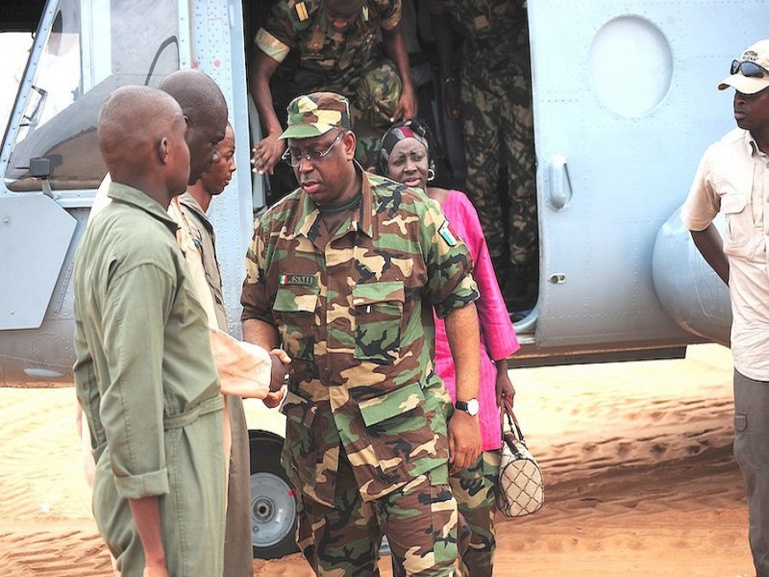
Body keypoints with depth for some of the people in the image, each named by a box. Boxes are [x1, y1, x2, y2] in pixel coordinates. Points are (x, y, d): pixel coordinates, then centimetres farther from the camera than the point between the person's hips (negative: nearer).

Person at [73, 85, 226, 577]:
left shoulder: (102, 232, 12)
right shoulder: (146, 247, -18)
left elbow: (88, 368, 18)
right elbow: (133, 400, -22)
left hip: (119, 472, 10)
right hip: (167, 481, -10)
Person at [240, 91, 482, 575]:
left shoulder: (410, 213, -4)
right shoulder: (275, 227, 5)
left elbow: (460, 304, 0)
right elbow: (256, 313, 15)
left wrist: (467, 409, -3)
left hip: (404, 428, -3)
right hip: (316, 435, 4)